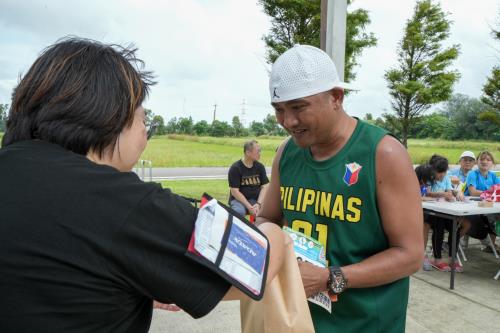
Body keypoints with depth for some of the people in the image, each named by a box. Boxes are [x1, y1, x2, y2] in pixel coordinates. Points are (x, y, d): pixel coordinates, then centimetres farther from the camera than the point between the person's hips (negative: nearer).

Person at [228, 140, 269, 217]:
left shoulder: (260, 167, 5)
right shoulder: (235, 168, -8)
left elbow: (264, 187, 1)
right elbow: (234, 191, -12)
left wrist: (258, 204, -15)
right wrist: (249, 207, -19)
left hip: (257, 199, 4)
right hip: (239, 199, -3)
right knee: (239, 212, -36)